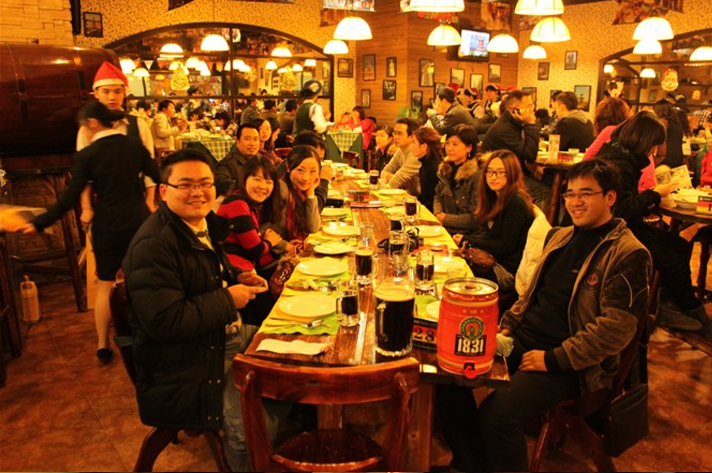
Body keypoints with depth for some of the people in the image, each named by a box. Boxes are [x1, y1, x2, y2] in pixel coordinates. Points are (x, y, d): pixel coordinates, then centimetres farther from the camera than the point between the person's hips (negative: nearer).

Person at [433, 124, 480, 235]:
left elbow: (475, 218, -15)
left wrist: (445, 218, -11)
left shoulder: (477, 175, -14)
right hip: (443, 228, 7)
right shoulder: (446, 169, 9)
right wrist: (438, 214, -5)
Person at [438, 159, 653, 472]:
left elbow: (616, 328, -16)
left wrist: (553, 359, -17)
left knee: (498, 412, -27)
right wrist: (508, 325, 7)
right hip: (522, 339, 7)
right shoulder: (560, 236, 14)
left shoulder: (628, 255, -10)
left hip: (570, 363, -7)